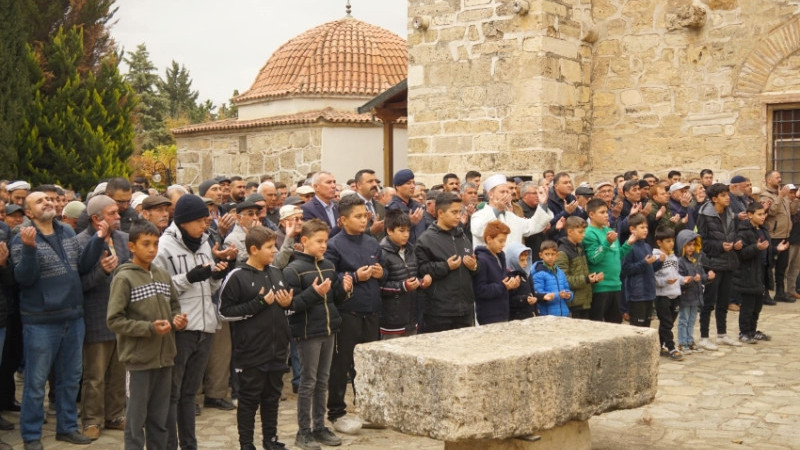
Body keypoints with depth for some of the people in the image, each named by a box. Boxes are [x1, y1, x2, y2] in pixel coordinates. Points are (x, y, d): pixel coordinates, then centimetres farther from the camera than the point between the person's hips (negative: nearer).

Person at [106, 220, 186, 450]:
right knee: (137, 417, 4)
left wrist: (177, 319, -5)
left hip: (164, 356, 5)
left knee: (160, 418, 15)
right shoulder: (124, 278, -10)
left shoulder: (163, 275, 7)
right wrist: (149, 328, -20)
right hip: (139, 357, -5)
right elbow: (114, 320, -13)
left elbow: (174, 307, 18)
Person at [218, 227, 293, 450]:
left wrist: (287, 303, 0)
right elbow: (225, 312, -12)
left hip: (277, 349, 6)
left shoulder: (276, 273, 10)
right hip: (251, 351, -6)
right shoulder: (237, 277, -10)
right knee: (249, 399, 5)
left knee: (272, 396, 15)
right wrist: (259, 303, -17)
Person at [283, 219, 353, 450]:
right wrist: (313, 292, -27)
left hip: (328, 330, 6)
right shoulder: (293, 270, -12)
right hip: (308, 333, -6)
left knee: (322, 381, 13)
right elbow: (292, 304, -17)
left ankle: (319, 427, 23)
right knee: (308, 382, 1)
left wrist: (344, 289, -5)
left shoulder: (329, 266, 7)